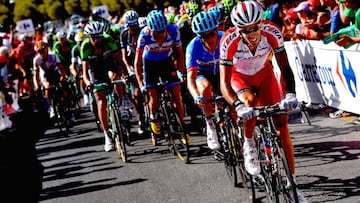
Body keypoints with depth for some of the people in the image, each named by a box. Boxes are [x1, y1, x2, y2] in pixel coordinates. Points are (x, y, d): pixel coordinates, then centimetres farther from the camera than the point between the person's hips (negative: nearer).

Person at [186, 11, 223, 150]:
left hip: (222, 73, 2)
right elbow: (191, 77, -37)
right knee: (205, 87, -35)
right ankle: (210, 126, -20)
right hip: (203, 74, -2)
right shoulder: (194, 46, -30)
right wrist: (196, 96, -56)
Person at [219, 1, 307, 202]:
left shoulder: (272, 32, -32)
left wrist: (290, 93, -45)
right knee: (250, 101, -35)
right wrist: (237, 105, -54)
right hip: (239, 76, -2)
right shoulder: (230, 41, -36)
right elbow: (224, 83, -36)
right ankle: (249, 145, -6)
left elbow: (285, 67, -27)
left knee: (281, 122, -10)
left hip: (264, 74, 2)